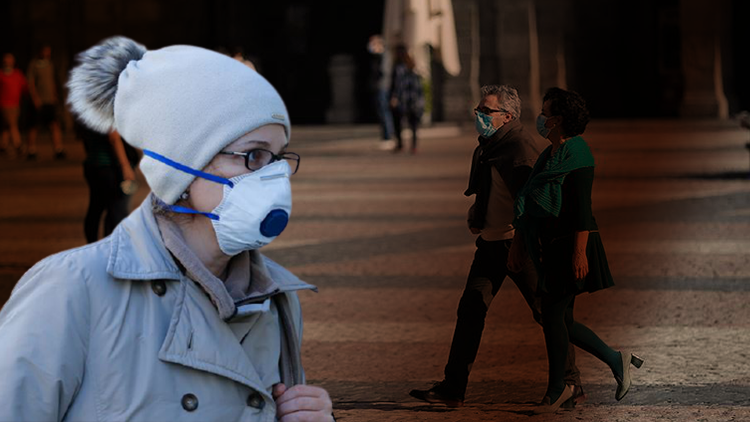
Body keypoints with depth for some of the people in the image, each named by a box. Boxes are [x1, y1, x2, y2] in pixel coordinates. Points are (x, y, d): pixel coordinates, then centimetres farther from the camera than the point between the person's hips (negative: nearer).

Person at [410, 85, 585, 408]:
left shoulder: (522, 147, -15)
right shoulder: (485, 148, 13)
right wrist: (476, 218, 9)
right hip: (491, 242, 8)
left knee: (547, 314, 1)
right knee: (470, 309, 2)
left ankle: (572, 384, 14)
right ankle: (452, 389, 3)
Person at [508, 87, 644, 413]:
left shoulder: (576, 155, -12)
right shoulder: (549, 155, 15)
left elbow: (582, 206, -19)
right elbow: (529, 204, 19)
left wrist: (579, 252, -24)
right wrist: (518, 244, 18)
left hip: (570, 247, -9)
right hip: (550, 249, 9)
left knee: (552, 315, -4)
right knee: (560, 320, 9)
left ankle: (556, 389, 7)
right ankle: (617, 361, 17)